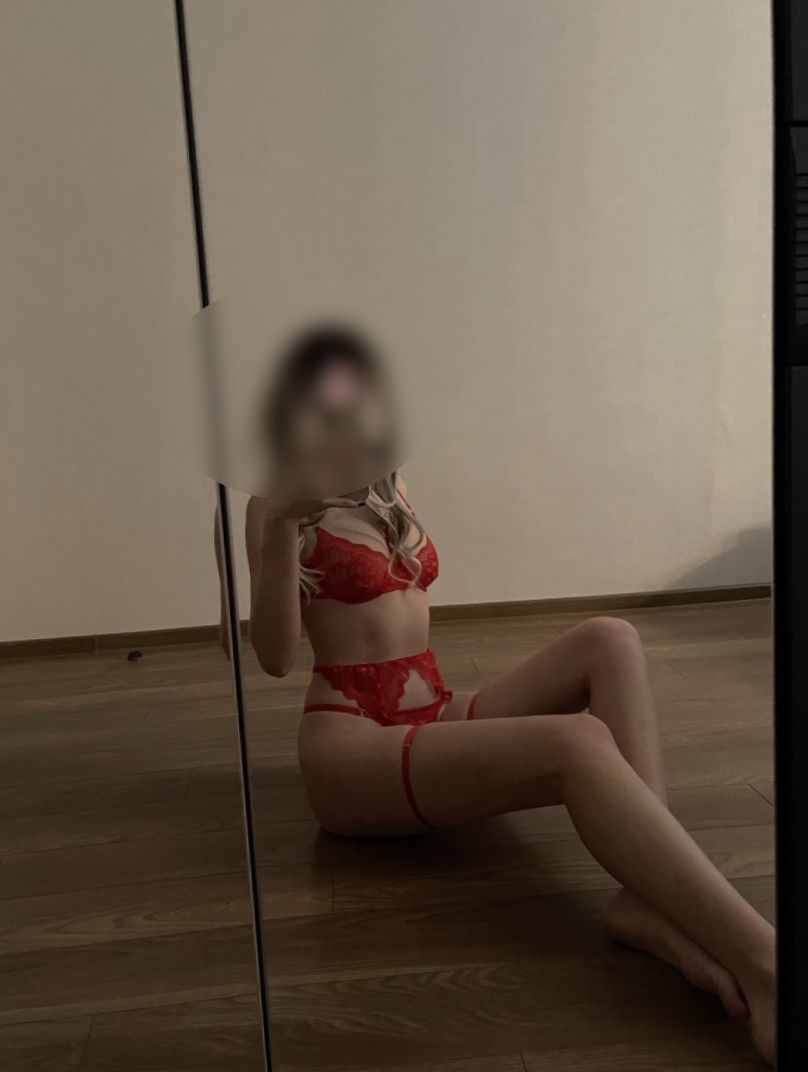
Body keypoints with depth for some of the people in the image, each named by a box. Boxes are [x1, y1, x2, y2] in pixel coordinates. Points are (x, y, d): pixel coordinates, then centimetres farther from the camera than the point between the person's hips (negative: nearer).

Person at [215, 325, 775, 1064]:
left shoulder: (390, 490, 17)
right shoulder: (280, 505, -2)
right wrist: (281, 526, -22)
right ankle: (764, 968, -39)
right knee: (579, 743, -32)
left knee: (612, 642, -14)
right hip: (354, 746, -7)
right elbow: (276, 658, -11)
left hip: (437, 718, 7)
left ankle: (651, 899, -30)